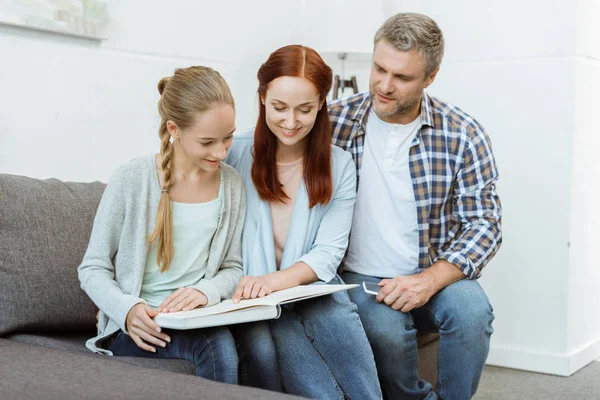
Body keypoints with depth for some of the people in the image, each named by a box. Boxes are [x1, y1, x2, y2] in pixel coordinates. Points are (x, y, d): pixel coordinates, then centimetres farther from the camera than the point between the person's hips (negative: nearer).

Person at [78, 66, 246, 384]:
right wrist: (128, 309, -22)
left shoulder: (232, 185, 3)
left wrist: (206, 291, -15)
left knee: (222, 345, -32)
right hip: (136, 325, -3)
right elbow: (92, 269, -2)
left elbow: (233, 268, 9)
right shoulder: (131, 180, -8)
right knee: (219, 345, -32)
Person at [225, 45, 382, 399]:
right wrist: (242, 288, -19)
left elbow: (329, 253, -1)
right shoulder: (235, 154, 0)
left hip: (313, 289, 2)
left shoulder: (339, 165, 7)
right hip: (253, 301, -2)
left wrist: (279, 279, -20)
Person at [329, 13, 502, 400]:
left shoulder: (463, 135, -5)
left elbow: (484, 224, -5)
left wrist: (429, 281, -20)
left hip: (435, 276, 1)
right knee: (386, 327, -31)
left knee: (472, 309, -29)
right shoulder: (334, 122, -6)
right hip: (361, 277, -1)